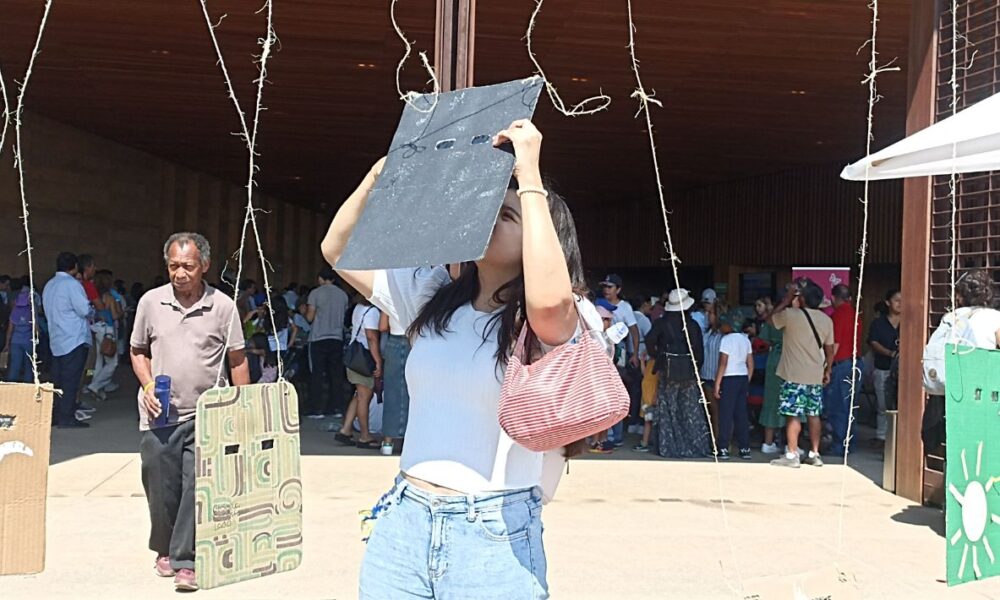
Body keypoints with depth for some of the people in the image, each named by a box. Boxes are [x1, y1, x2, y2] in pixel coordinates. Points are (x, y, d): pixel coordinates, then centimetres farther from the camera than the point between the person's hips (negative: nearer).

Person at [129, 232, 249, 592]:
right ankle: (164, 551, 30)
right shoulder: (151, 302, 3)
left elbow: (237, 361, 4)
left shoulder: (223, 306, -2)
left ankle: (185, 562, -1)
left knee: (197, 488, -8)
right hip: (159, 416, 2)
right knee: (161, 490, 8)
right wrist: (148, 387, -3)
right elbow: (137, 352, 14)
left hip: (205, 415, -2)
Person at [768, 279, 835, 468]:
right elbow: (829, 349, 10)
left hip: (795, 375, -5)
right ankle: (814, 454, 15)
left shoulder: (791, 315, -12)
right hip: (816, 376, 5)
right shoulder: (826, 320, 5)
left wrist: (786, 300, 12)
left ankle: (792, 455, -3)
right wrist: (828, 371, 20)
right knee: (813, 414, 11)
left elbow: (771, 318, 7)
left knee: (793, 415, -3)